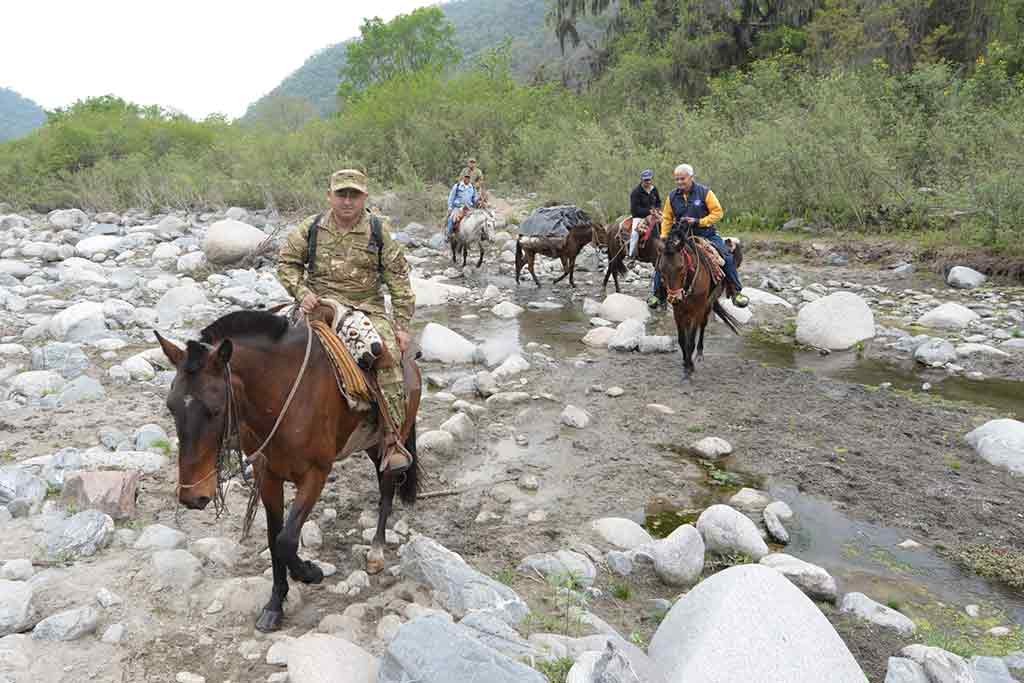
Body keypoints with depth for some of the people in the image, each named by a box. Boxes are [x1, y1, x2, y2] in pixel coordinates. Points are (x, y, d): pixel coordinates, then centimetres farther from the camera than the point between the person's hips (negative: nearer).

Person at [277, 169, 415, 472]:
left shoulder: (379, 231, 3)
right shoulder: (311, 228, 5)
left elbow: (398, 279, 3)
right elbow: (287, 263, 13)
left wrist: (402, 325, -3)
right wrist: (301, 292, -7)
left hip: (368, 308, -1)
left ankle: (391, 442, -18)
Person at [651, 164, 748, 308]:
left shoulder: (704, 192, -8)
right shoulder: (672, 196, 1)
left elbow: (718, 212, -7)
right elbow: (667, 218, 10)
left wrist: (698, 221, -18)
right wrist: (664, 236, -2)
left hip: (706, 234, -2)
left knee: (727, 257, -15)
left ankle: (736, 292, 1)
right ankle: (657, 293, 4)